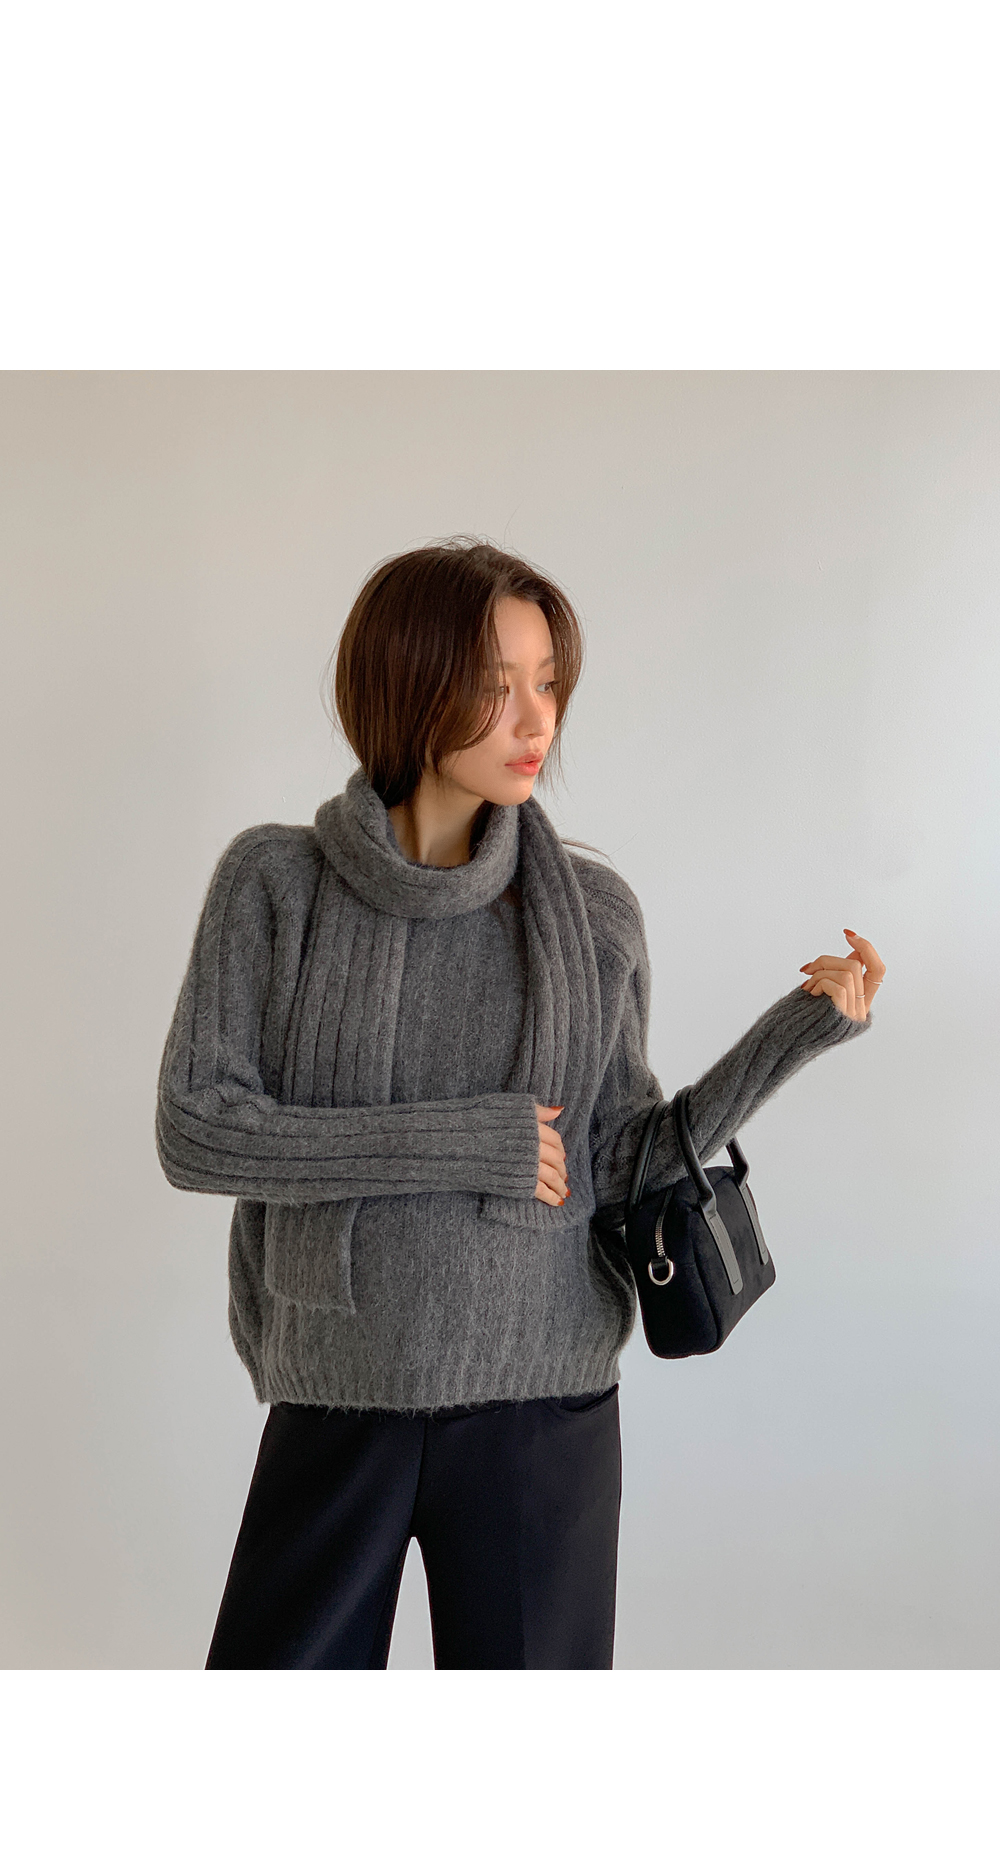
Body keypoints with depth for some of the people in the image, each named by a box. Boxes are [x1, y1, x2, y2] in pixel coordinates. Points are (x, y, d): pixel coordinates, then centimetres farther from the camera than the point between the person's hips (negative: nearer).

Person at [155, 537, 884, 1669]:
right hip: (336, 1401, -1)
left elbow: (620, 1169, 0)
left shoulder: (594, 913, -1)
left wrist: (799, 1028, -11)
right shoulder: (276, 882, -4)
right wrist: (458, 1144, -17)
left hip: (542, 1406, 1)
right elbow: (193, 1129, -10)